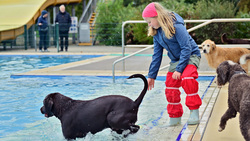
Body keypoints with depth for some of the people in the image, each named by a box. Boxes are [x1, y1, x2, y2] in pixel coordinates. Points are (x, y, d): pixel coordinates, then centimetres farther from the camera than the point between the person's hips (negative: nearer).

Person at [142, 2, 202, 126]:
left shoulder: (176, 26, -24)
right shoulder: (156, 32, 0)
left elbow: (186, 48, -25)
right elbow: (157, 54, 7)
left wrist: (179, 69, -27)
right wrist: (151, 75, 6)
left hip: (191, 56, -7)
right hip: (176, 60, 7)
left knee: (187, 78, -31)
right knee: (170, 87, -1)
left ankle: (194, 111, -22)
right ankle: (175, 117, 14)